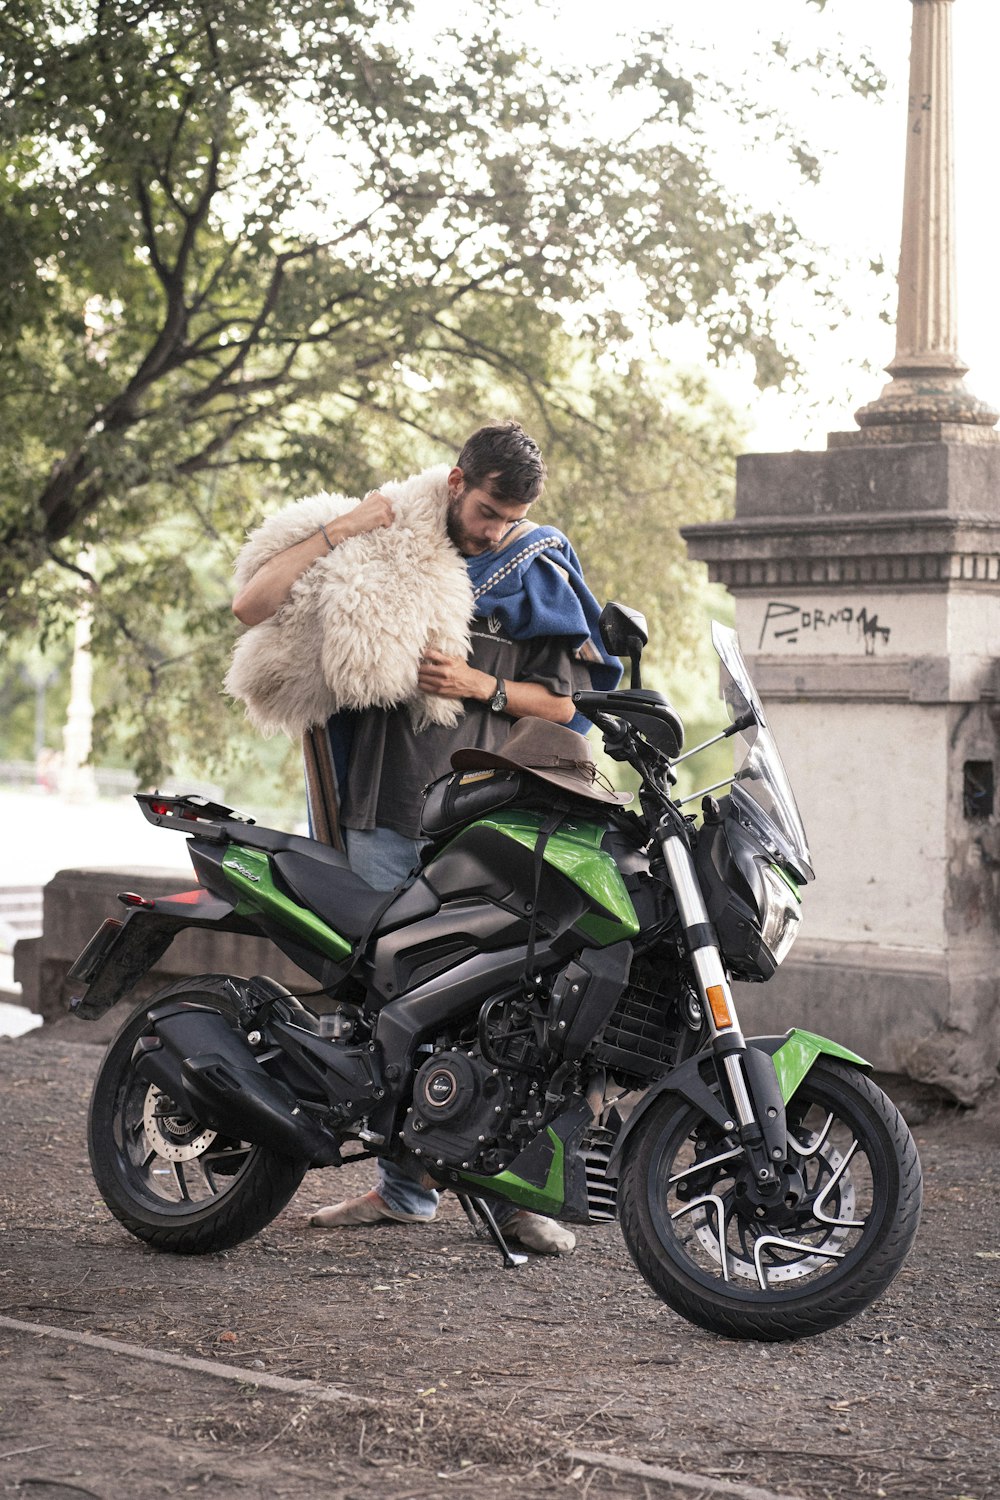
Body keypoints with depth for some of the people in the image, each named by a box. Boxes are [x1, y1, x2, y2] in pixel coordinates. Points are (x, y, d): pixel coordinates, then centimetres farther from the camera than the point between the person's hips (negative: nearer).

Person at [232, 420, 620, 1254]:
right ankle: (406, 1185, 14)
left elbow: (564, 701, 10)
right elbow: (254, 607, 2)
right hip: (387, 817, 1)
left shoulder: (542, 571, 9)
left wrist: (482, 686, -7)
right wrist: (339, 532, -6)